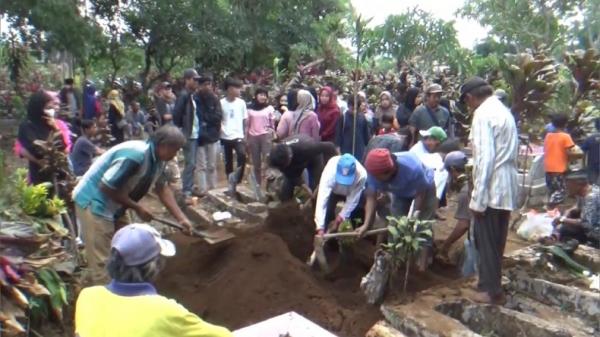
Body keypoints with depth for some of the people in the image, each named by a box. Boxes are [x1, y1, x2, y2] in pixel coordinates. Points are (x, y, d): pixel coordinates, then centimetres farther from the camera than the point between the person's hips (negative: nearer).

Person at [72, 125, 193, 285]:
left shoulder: (157, 158, -1)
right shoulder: (135, 155, -31)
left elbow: (163, 188, 8)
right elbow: (106, 187, -28)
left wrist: (181, 218, 2)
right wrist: (137, 208, -18)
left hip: (114, 205, 10)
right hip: (94, 202, -10)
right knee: (103, 262, -5)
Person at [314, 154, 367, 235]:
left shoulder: (361, 175, -40)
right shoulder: (330, 171, -43)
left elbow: (352, 200, -29)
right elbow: (322, 199, -44)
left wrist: (341, 217, -34)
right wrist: (320, 227, -48)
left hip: (352, 192, 1)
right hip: (333, 191, -1)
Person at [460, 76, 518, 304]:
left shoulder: (483, 113, -13)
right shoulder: (503, 111, 16)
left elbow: (485, 157, -20)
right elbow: (508, 153, 17)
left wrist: (478, 198, -17)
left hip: (491, 189, -9)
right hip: (506, 188, 9)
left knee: (486, 241, 3)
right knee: (495, 241, 17)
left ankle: (491, 291, 14)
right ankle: (490, 284, 28)